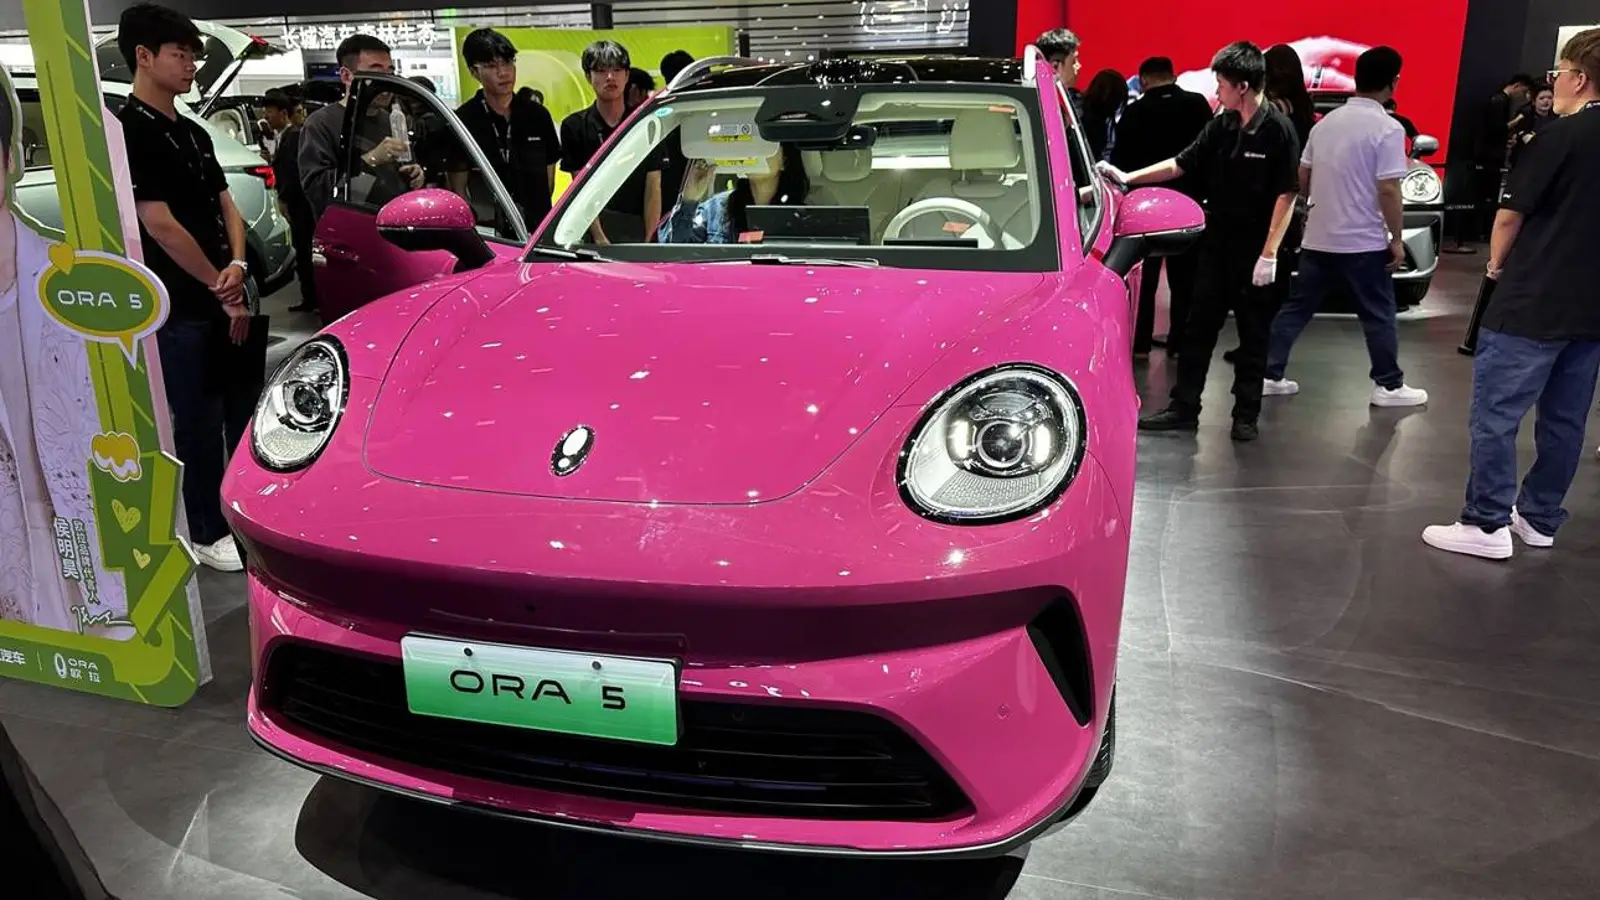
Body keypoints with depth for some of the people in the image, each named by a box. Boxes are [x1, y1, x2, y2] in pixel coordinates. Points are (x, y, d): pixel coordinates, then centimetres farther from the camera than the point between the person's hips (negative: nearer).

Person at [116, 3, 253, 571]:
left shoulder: (193, 133, 15)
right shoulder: (128, 131, -11)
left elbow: (225, 205, 13)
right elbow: (160, 226, -17)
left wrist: (236, 265, -6)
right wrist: (222, 288, -11)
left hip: (223, 299, 8)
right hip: (181, 308, -8)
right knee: (199, 419, 0)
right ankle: (208, 534, 11)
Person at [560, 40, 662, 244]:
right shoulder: (574, 126, 5)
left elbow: (653, 189, 2)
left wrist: (649, 239, -8)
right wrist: (600, 239, -12)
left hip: (638, 231, 1)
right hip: (593, 231, -1)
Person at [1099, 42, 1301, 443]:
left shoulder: (1278, 130, -12)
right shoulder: (1221, 126, 5)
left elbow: (1286, 195, -13)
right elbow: (1181, 164, 12)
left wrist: (1269, 253, -16)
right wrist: (1127, 177, 6)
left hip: (1254, 250, -6)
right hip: (1216, 243, 6)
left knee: (1253, 334, 6)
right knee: (1199, 327, 8)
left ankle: (1246, 416, 16)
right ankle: (1183, 408, 15)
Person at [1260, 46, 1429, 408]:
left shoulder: (1326, 121, 7)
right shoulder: (1387, 128, -12)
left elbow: (1302, 177, 13)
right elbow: (1388, 190, -15)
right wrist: (1397, 239, -8)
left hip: (1318, 238, 6)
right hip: (1364, 242, -6)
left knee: (1296, 308, 11)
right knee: (1378, 316, 6)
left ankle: (1269, 375, 10)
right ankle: (1389, 386, 14)